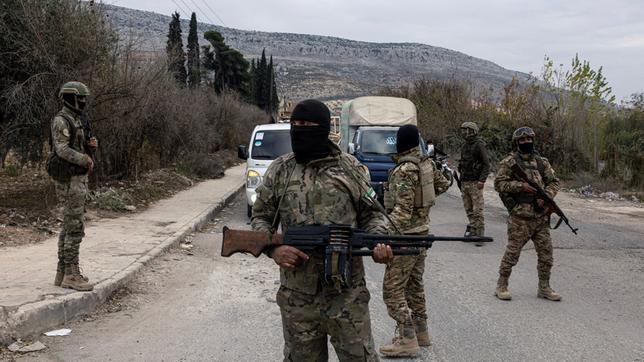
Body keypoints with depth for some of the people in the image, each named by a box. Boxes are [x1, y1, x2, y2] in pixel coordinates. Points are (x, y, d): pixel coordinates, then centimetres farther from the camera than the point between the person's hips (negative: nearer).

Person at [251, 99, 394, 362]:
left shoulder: (350, 167, 0)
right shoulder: (279, 171, 3)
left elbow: (371, 214, 6)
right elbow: (260, 217, 9)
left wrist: (379, 241, -14)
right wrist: (273, 247, -11)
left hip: (348, 292, -1)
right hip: (297, 295, 1)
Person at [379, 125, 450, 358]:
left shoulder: (404, 171, -20)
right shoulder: (426, 163, 4)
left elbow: (402, 211, -25)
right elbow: (443, 184, 19)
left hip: (406, 236, -9)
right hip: (423, 232, 9)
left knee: (392, 289, -4)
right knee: (414, 284, 19)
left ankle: (407, 341, -4)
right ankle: (421, 332, 28)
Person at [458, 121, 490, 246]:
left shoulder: (479, 145, -10)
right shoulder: (465, 146, 15)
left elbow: (486, 164, -13)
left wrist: (482, 180, -19)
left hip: (475, 183, -8)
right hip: (464, 183, 8)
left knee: (477, 211, -8)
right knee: (469, 210, 10)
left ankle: (480, 235, -5)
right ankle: (472, 231, 18)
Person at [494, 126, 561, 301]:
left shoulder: (541, 162, 13)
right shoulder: (509, 162, -2)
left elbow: (554, 181, 14)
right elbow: (499, 183, -9)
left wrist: (546, 196, -5)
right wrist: (521, 186, -18)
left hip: (541, 216, 5)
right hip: (520, 216, -5)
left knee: (546, 252, 7)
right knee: (512, 252, -2)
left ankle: (544, 288, 18)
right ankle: (501, 286, 11)